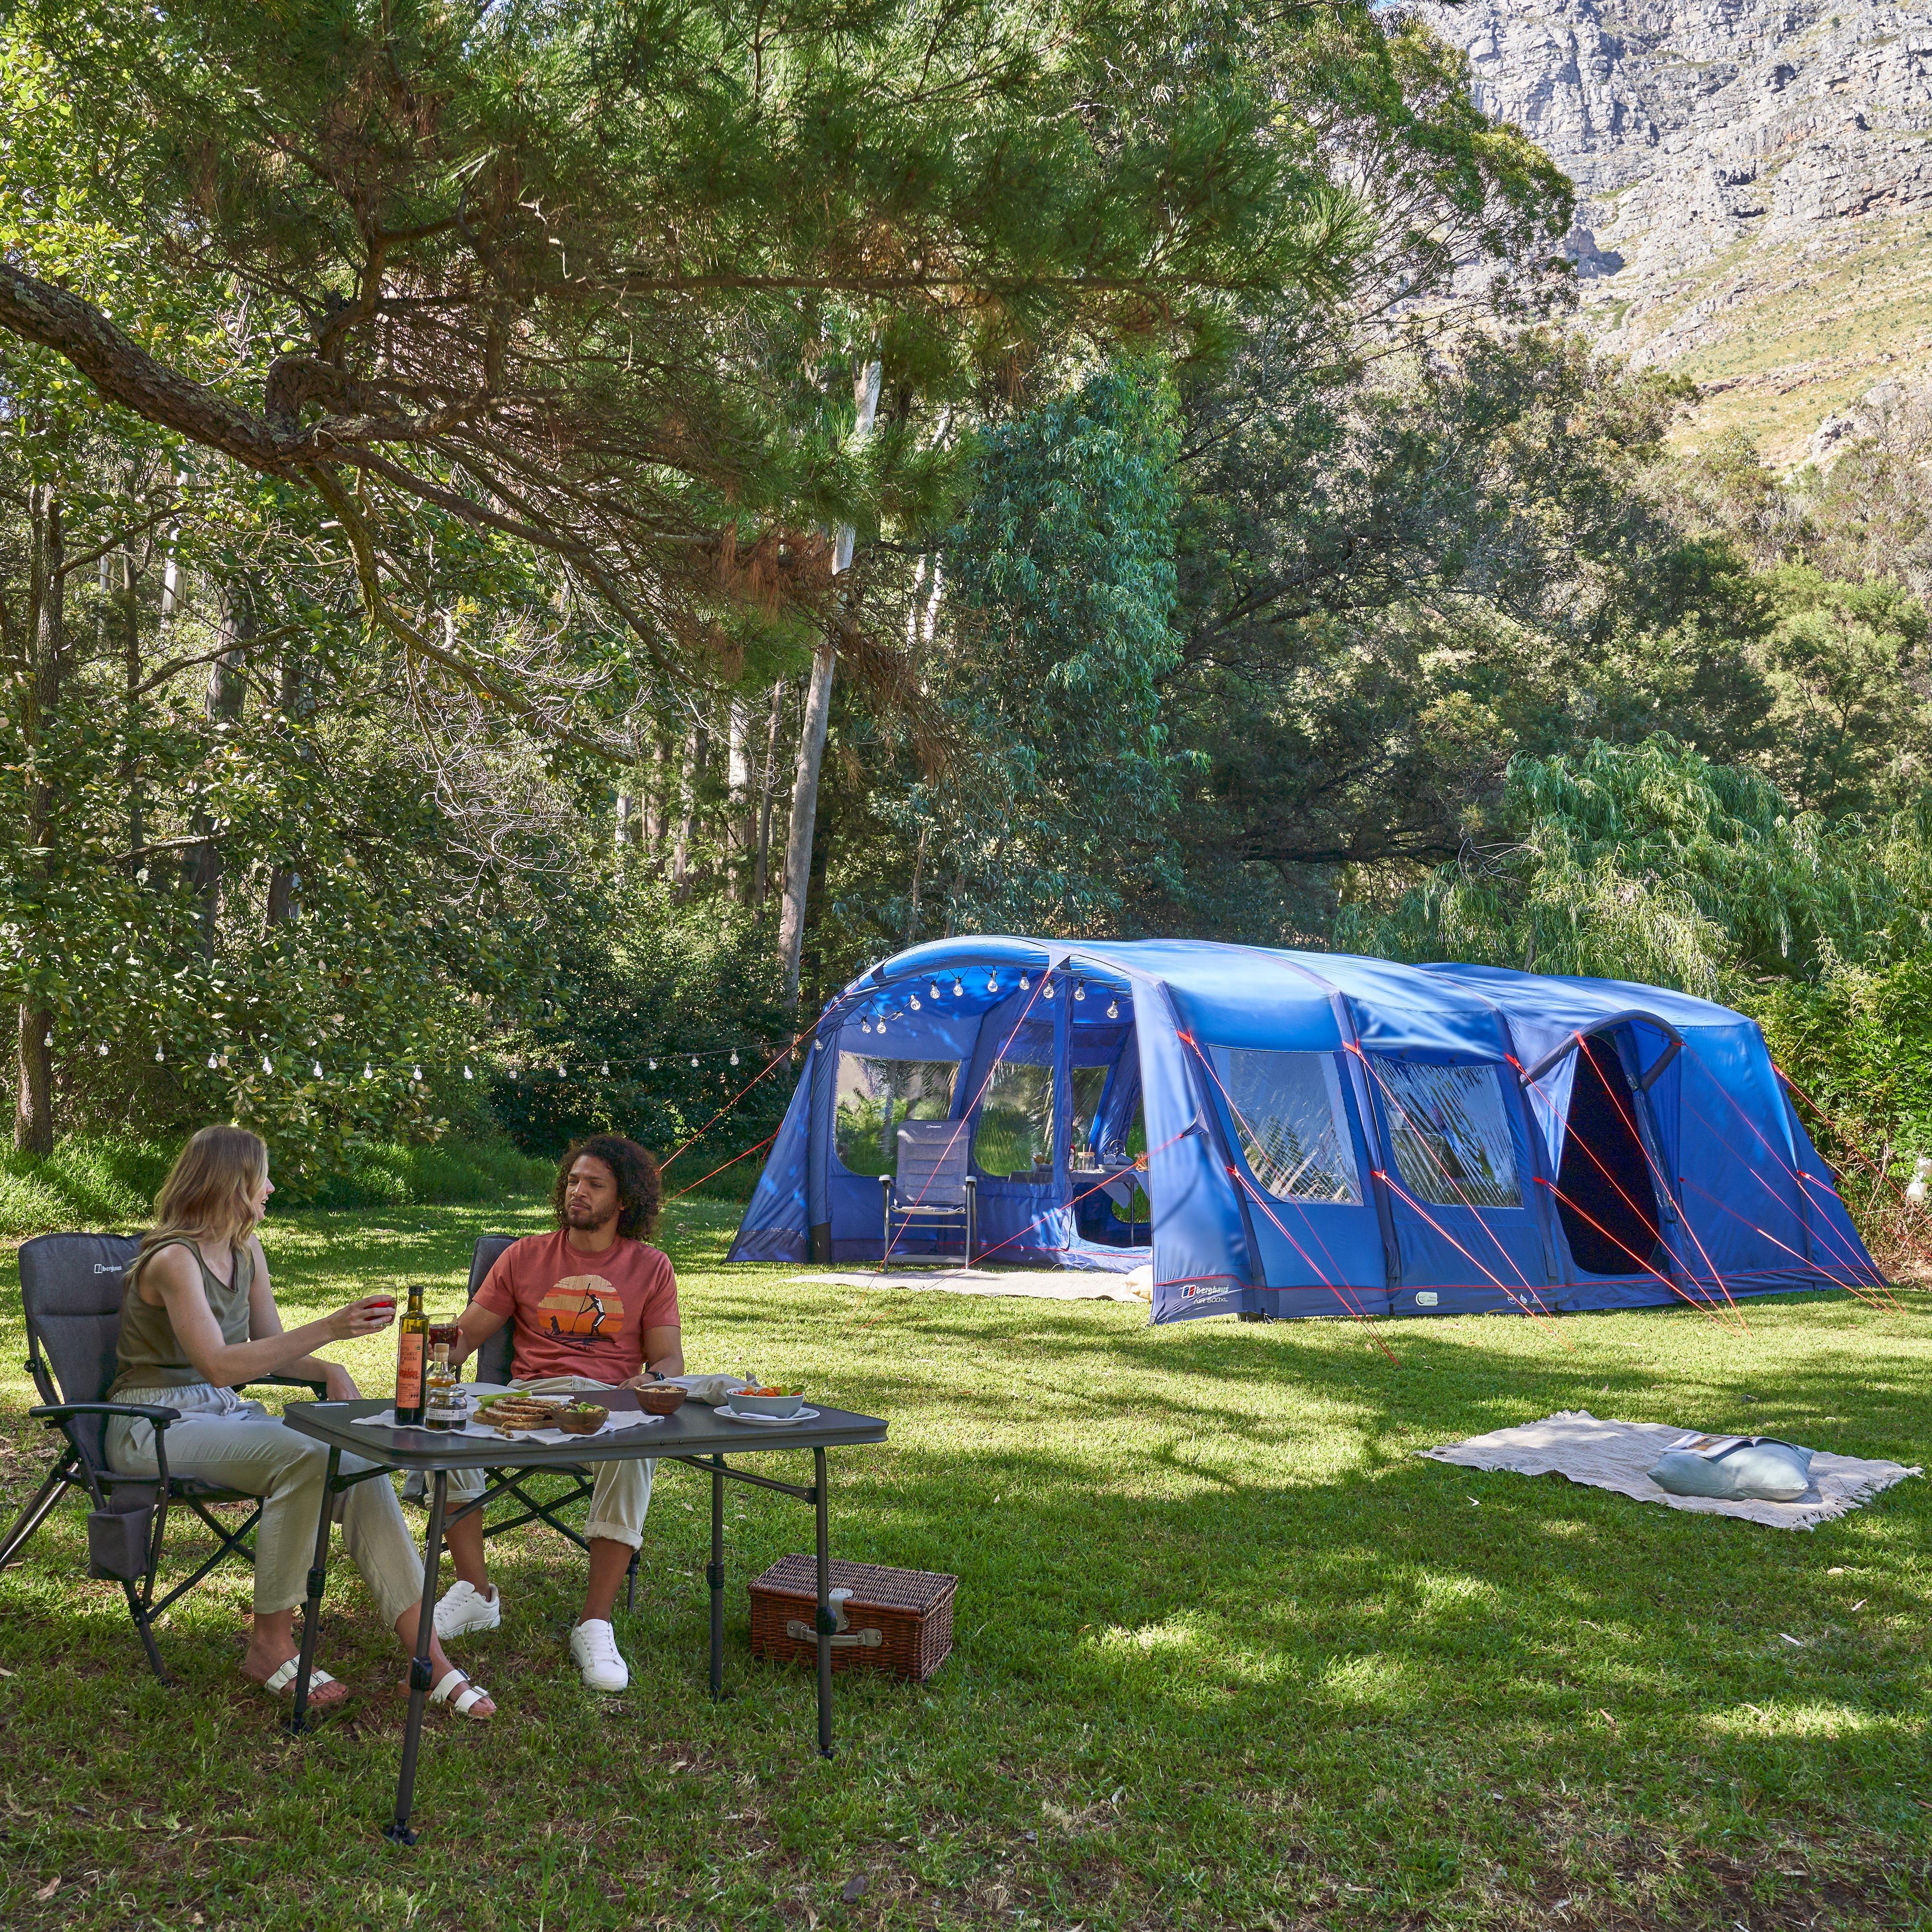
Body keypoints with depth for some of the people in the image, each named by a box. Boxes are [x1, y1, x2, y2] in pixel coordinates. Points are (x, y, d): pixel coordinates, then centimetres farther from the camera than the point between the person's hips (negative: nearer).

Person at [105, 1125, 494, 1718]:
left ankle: (430, 1661, -21)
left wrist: (328, 1370, -7)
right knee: (303, 1458, -33)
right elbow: (219, 1364, -28)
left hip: (224, 1413, 7)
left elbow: (271, 1348, 14)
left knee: (360, 1467, -18)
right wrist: (329, 1329, -33)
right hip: (155, 1426, -7)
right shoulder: (173, 1259, -17)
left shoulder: (246, 1251, 10)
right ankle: (270, 1648, -18)